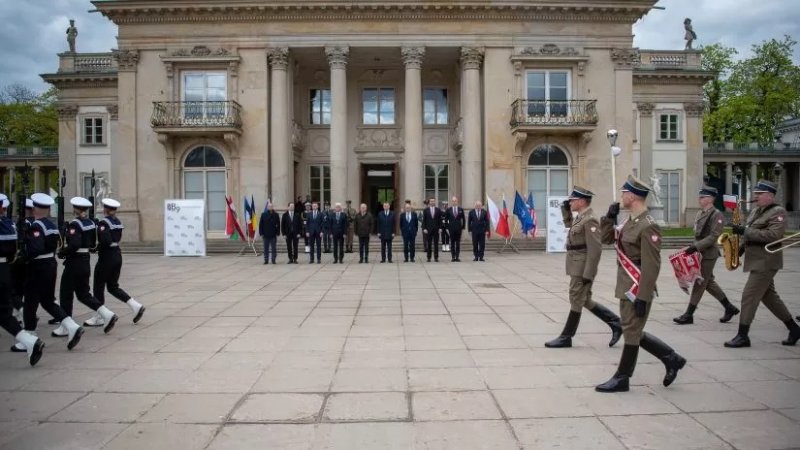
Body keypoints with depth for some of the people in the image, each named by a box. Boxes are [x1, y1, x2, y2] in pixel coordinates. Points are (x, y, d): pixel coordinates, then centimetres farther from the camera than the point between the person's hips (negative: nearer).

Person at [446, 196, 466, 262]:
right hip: (451, 229, 0)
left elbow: (463, 219, 8)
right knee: (452, 243, 1)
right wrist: (447, 228, 0)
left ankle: (457, 257, 3)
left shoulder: (461, 209, 6)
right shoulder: (448, 210, 4)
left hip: (458, 229, 1)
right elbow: (446, 219, 6)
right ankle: (453, 257, 4)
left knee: (458, 243, 1)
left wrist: (463, 227, 1)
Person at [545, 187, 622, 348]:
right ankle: (615, 323, 23)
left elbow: (595, 250, -22)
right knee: (585, 301, 15)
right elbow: (568, 224, 34)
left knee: (576, 302, 0)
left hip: (582, 268, -10)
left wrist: (588, 275, -23)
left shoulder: (590, 220, -17)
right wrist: (565, 208, 16)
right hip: (577, 266, 10)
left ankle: (566, 338, 9)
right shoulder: (581, 217, 11)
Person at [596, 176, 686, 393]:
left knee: (631, 333, 3)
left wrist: (642, 297, -21)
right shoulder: (630, 222, 10)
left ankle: (622, 379, 15)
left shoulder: (648, 226, -18)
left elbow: (651, 266, -21)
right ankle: (671, 359, 29)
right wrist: (610, 217, 6)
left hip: (637, 291, -9)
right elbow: (607, 238, 21)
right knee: (633, 332, 17)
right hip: (626, 288, 9)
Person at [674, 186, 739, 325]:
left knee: (699, 283, -3)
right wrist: (693, 246, 11)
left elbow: (713, 237, -20)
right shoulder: (700, 213, 11)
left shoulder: (717, 215, -14)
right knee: (709, 282, 16)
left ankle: (688, 315, 2)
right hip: (701, 253, 9)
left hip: (708, 254, -9)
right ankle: (730, 308, 30)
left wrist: (696, 247, -25)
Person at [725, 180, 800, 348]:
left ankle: (743, 336, -5)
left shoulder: (778, 212, -11)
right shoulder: (755, 211, 15)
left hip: (766, 261, -9)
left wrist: (745, 231, -25)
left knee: (749, 296, -10)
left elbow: (773, 235, -24)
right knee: (769, 296, 15)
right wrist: (741, 247, 8)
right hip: (756, 260, 9)